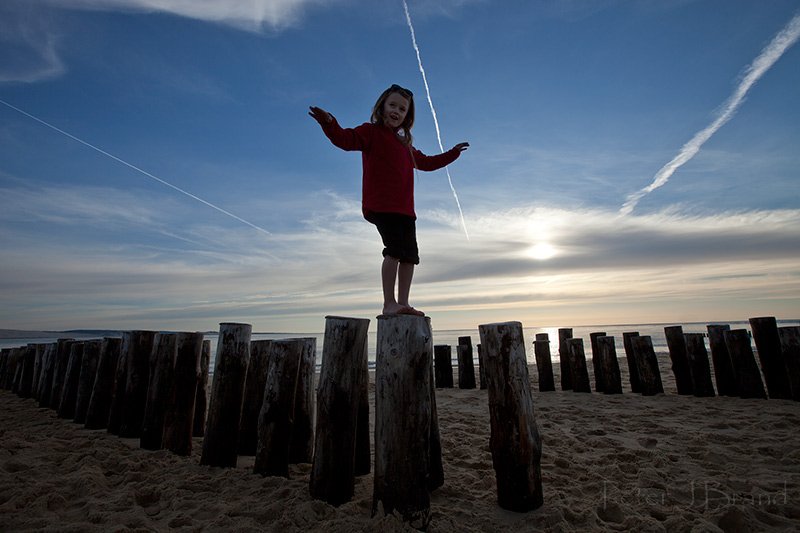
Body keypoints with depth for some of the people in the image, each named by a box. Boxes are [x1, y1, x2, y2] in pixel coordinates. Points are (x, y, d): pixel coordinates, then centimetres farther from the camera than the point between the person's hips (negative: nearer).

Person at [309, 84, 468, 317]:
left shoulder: (405, 144, 27)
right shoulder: (371, 131, 5)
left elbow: (426, 162, 39)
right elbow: (347, 139, -14)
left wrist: (452, 153, 42)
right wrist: (329, 123, -33)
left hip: (404, 208, 8)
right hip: (380, 204, -8)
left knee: (410, 255, 4)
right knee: (395, 249, -18)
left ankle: (403, 302, 10)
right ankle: (389, 303, -11)